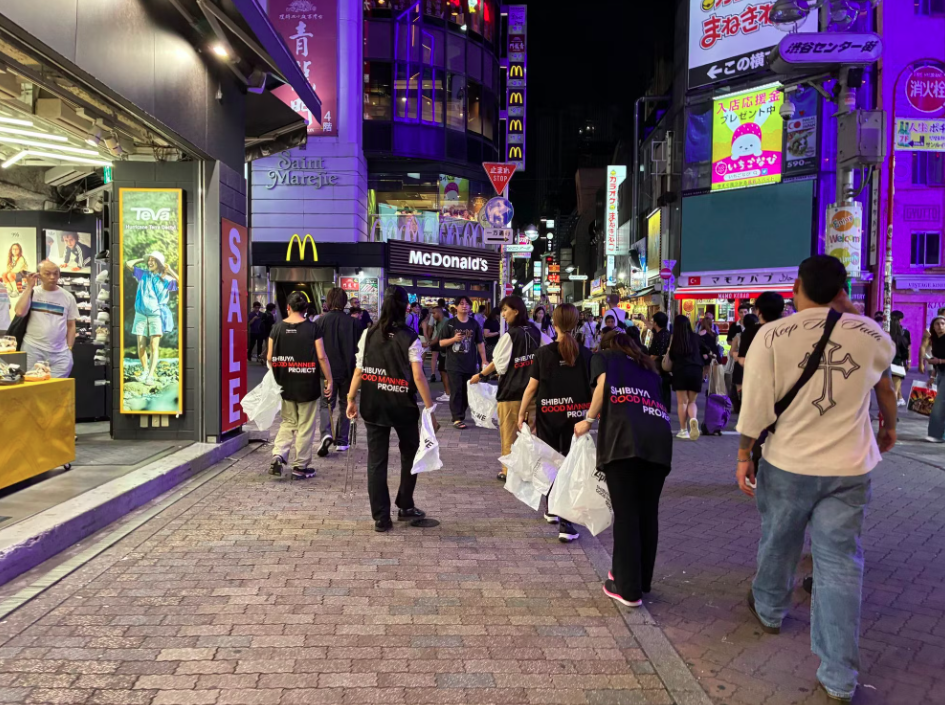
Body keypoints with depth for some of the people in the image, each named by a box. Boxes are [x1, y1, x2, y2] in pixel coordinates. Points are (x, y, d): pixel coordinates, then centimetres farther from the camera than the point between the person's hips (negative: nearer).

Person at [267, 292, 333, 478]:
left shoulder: (277, 328, 0)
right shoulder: (312, 328, -8)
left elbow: (270, 358, 2)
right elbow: (321, 357, -11)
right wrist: (329, 380, -3)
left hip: (285, 384, 3)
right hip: (308, 385, -3)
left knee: (288, 423, 20)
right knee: (306, 426, 8)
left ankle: (278, 455, 3)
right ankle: (300, 466, 14)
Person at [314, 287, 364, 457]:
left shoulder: (320, 321, -7)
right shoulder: (354, 322, -6)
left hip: (327, 371, -1)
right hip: (348, 371, 1)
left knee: (325, 404, 10)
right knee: (345, 405, 14)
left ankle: (326, 433, -14)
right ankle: (341, 440, 16)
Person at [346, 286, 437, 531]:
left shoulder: (369, 334, 0)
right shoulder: (410, 338, -9)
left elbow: (359, 371, -1)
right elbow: (418, 376, -14)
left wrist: (351, 399, 8)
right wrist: (429, 408, -10)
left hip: (373, 406, 2)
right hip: (403, 406, -2)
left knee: (376, 460, 7)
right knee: (410, 455, 19)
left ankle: (381, 517, 10)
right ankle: (405, 506, 27)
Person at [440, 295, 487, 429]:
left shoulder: (474, 324, 6)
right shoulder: (450, 323, -1)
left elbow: (480, 343, 11)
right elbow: (441, 343, 0)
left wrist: (484, 361, 5)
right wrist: (454, 339, -18)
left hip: (470, 365, 3)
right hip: (454, 365, -3)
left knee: (467, 392, 9)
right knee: (456, 392, -4)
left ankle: (460, 415, 23)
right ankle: (457, 418, -1)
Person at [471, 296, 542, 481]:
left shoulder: (510, 335, -14)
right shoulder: (535, 332, 4)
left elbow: (498, 363, -9)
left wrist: (480, 376, 5)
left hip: (511, 391, -5)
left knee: (509, 434, 5)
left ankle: (509, 471, 12)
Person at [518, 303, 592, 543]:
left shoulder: (544, 353, -5)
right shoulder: (586, 354, -3)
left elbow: (532, 387, -4)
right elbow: (594, 388, -3)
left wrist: (521, 415, 4)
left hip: (548, 418, 0)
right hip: (575, 418, 0)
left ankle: (552, 509, 34)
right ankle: (566, 523, -5)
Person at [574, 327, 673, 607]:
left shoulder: (603, 358, 22)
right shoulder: (649, 368, 35)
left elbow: (603, 385, 1)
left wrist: (588, 420, 9)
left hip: (625, 435, -4)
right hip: (660, 436, 4)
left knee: (626, 513, 2)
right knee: (648, 513, 14)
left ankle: (628, 588, 8)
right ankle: (642, 581, 28)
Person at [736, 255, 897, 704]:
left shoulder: (771, 336, -11)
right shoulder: (870, 334, -2)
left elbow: (756, 404, -11)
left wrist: (744, 455, 0)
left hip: (788, 464, -1)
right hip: (850, 468, 1)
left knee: (779, 544, 21)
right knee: (841, 563, 7)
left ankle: (769, 610, 48)